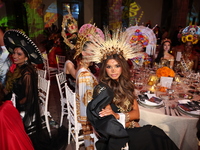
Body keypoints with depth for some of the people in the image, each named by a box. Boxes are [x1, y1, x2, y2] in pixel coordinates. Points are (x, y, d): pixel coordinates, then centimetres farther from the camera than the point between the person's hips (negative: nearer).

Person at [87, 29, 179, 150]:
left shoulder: (127, 85, 3)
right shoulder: (102, 89, -15)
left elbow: (136, 112, -1)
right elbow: (109, 124, -14)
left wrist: (118, 116, -17)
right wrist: (130, 120, -9)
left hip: (131, 131, 6)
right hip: (116, 137, -5)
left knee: (158, 134, -17)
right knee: (157, 138, -19)